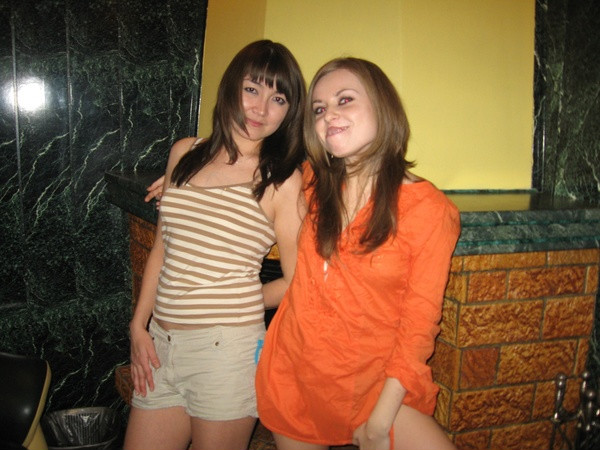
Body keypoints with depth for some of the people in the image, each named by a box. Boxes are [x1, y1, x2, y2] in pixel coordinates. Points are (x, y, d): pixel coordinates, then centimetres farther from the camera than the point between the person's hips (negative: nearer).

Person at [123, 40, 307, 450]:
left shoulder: (282, 181, -9)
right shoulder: (184, 154, 7)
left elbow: (296, 282, -4)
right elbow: (162, 248, 13)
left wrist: (238, 305, 6)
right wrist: (139, 326, 9)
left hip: (227, 350, -5)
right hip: (160, 346, 5)